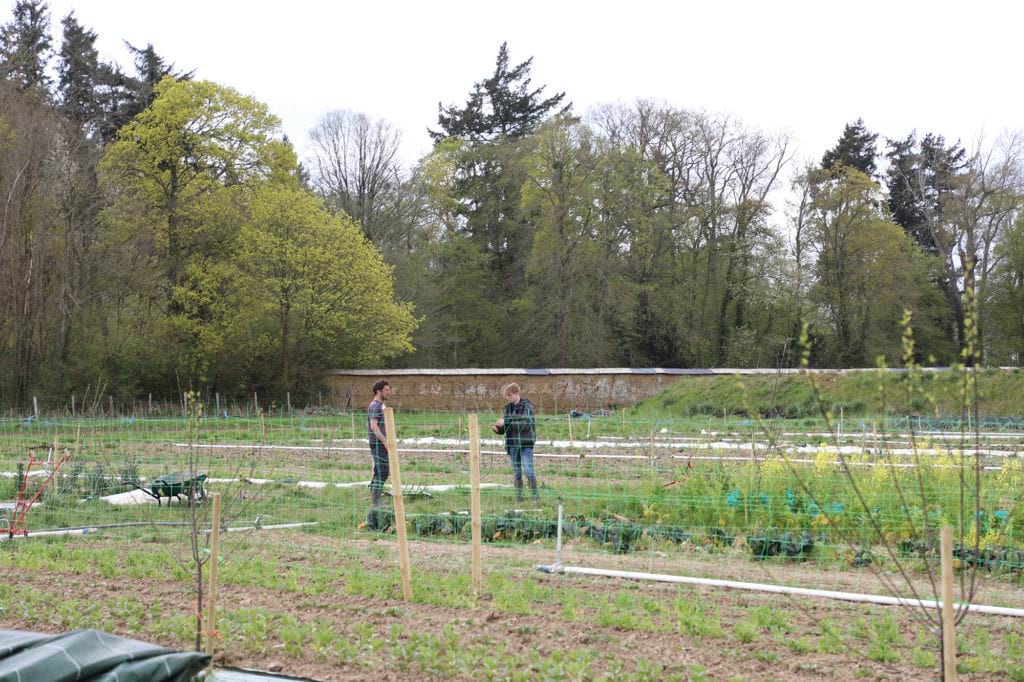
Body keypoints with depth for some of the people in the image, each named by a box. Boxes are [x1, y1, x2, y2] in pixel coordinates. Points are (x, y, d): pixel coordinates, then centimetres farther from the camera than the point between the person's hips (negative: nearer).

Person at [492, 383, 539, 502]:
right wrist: (497, 429, -9)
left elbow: (525, 424, -19)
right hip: (513, 443, 6)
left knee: (528, 470, -11)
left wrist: (505, 422, -22)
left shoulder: (527, 406, -7)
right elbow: (505, 428, 14)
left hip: (525, 443, -6)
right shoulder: (508, 408, 10)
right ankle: (518, 496, 13)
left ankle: (535, 495, -3)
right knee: (516, 472, 8)